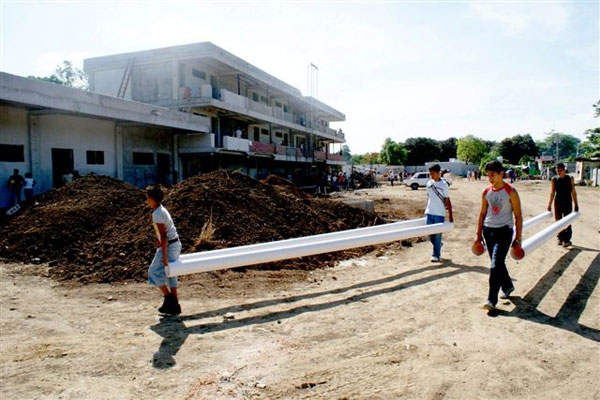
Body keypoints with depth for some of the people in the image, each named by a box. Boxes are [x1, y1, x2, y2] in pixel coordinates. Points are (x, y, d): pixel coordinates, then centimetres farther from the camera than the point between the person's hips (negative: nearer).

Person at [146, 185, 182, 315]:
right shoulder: (161, 210, 14)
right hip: (175, 244, 10)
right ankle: (174, 306, 16)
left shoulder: (157, 214, -17)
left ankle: (169, 299, 4)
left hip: (169, 245, -10)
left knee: (154, 271, 0)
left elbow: (163, 236, -21)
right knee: (169, 274, 13)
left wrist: (164, 256, -21)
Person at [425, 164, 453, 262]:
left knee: (438, 235, 1)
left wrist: (450, 215, -7)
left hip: (439, 213, -5)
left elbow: (447, 200, -5)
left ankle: (436, 255, 9)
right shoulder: (429, 183, 6)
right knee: (430, 233, 9)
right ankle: (438, 246, 35)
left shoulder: (443, 184, -7)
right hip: (429, 213, 5)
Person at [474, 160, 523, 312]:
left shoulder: (510, 192, -8)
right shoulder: (486, 192, 6)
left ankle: (492, 300, -7)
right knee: (498, 264, 16)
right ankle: (508, 287, 39)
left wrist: (518, 239, -7)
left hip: (504, 231, -5)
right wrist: (478, 234, 12)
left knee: (495, 266, -12)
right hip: (488, 230, 5)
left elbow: (518, 216, -5)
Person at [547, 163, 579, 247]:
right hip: (557, 203, 2)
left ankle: (567, 240, 10)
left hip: (567, 203, -2)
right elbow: (552, 192, 3)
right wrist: (550, 204, 2)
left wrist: (576, 204, -1)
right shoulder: (554, 179, -1)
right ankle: (560, 238, 21)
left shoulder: (570, 179, -3)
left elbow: (573, 192, -1)